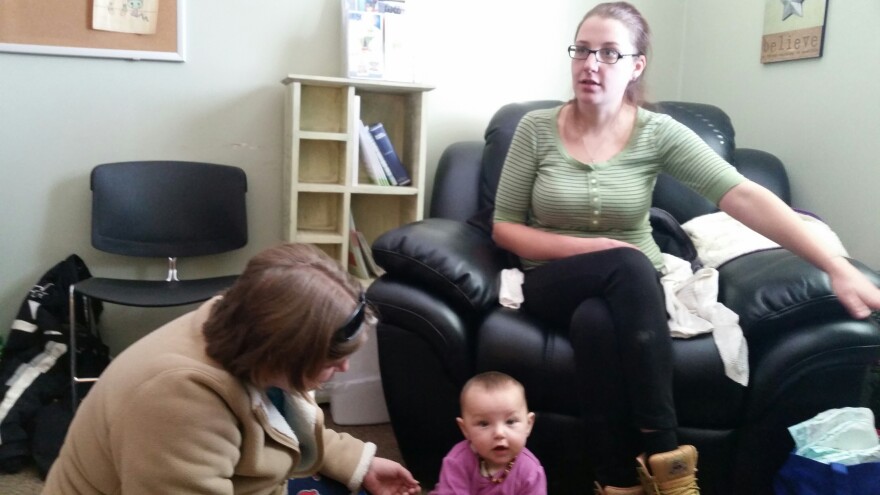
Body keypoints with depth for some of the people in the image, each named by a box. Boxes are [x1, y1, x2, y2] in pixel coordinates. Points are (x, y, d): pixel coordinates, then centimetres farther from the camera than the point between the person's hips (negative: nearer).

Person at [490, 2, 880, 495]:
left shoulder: (658, 133, -6)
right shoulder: (537, 128, -5)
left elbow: (744, 196, -19)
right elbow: (504, 226, -1)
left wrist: (837, 266, -30)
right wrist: (582, 247, -17)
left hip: (629, 290, 0)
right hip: (557, 283, 0)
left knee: (597, 321, -36)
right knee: (628, 264, -34)